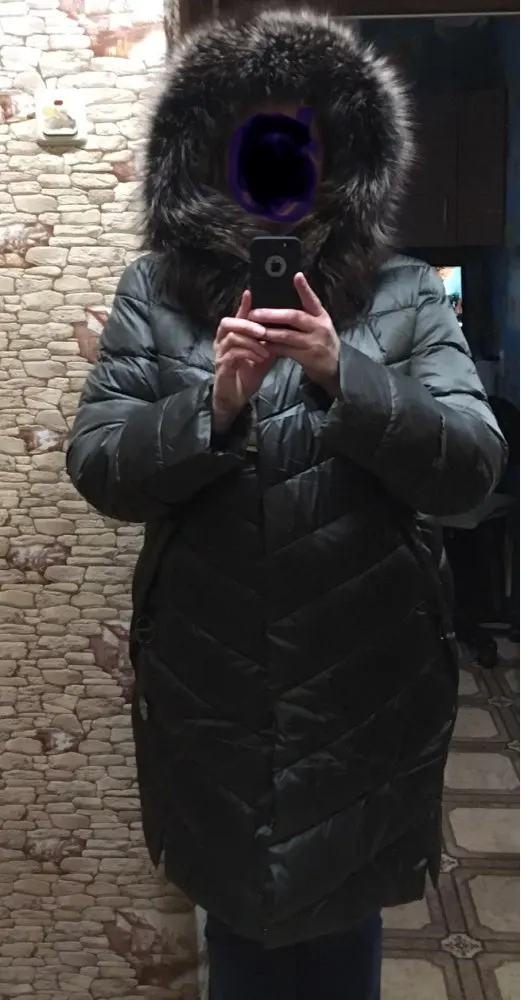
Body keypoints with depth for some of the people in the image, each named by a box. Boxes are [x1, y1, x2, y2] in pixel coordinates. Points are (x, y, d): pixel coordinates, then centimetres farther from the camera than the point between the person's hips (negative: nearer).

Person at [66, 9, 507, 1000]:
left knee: (343, 917, 17)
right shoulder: (154, 292, 0)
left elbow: (473, 467, -9)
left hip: (366, 683, 0)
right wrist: (211, 407, -22)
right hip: (210, 685, 1)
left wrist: (345, 375, -23)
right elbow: (95, 466, -5)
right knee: (236, 903, 18)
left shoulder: (404, 293, -1)